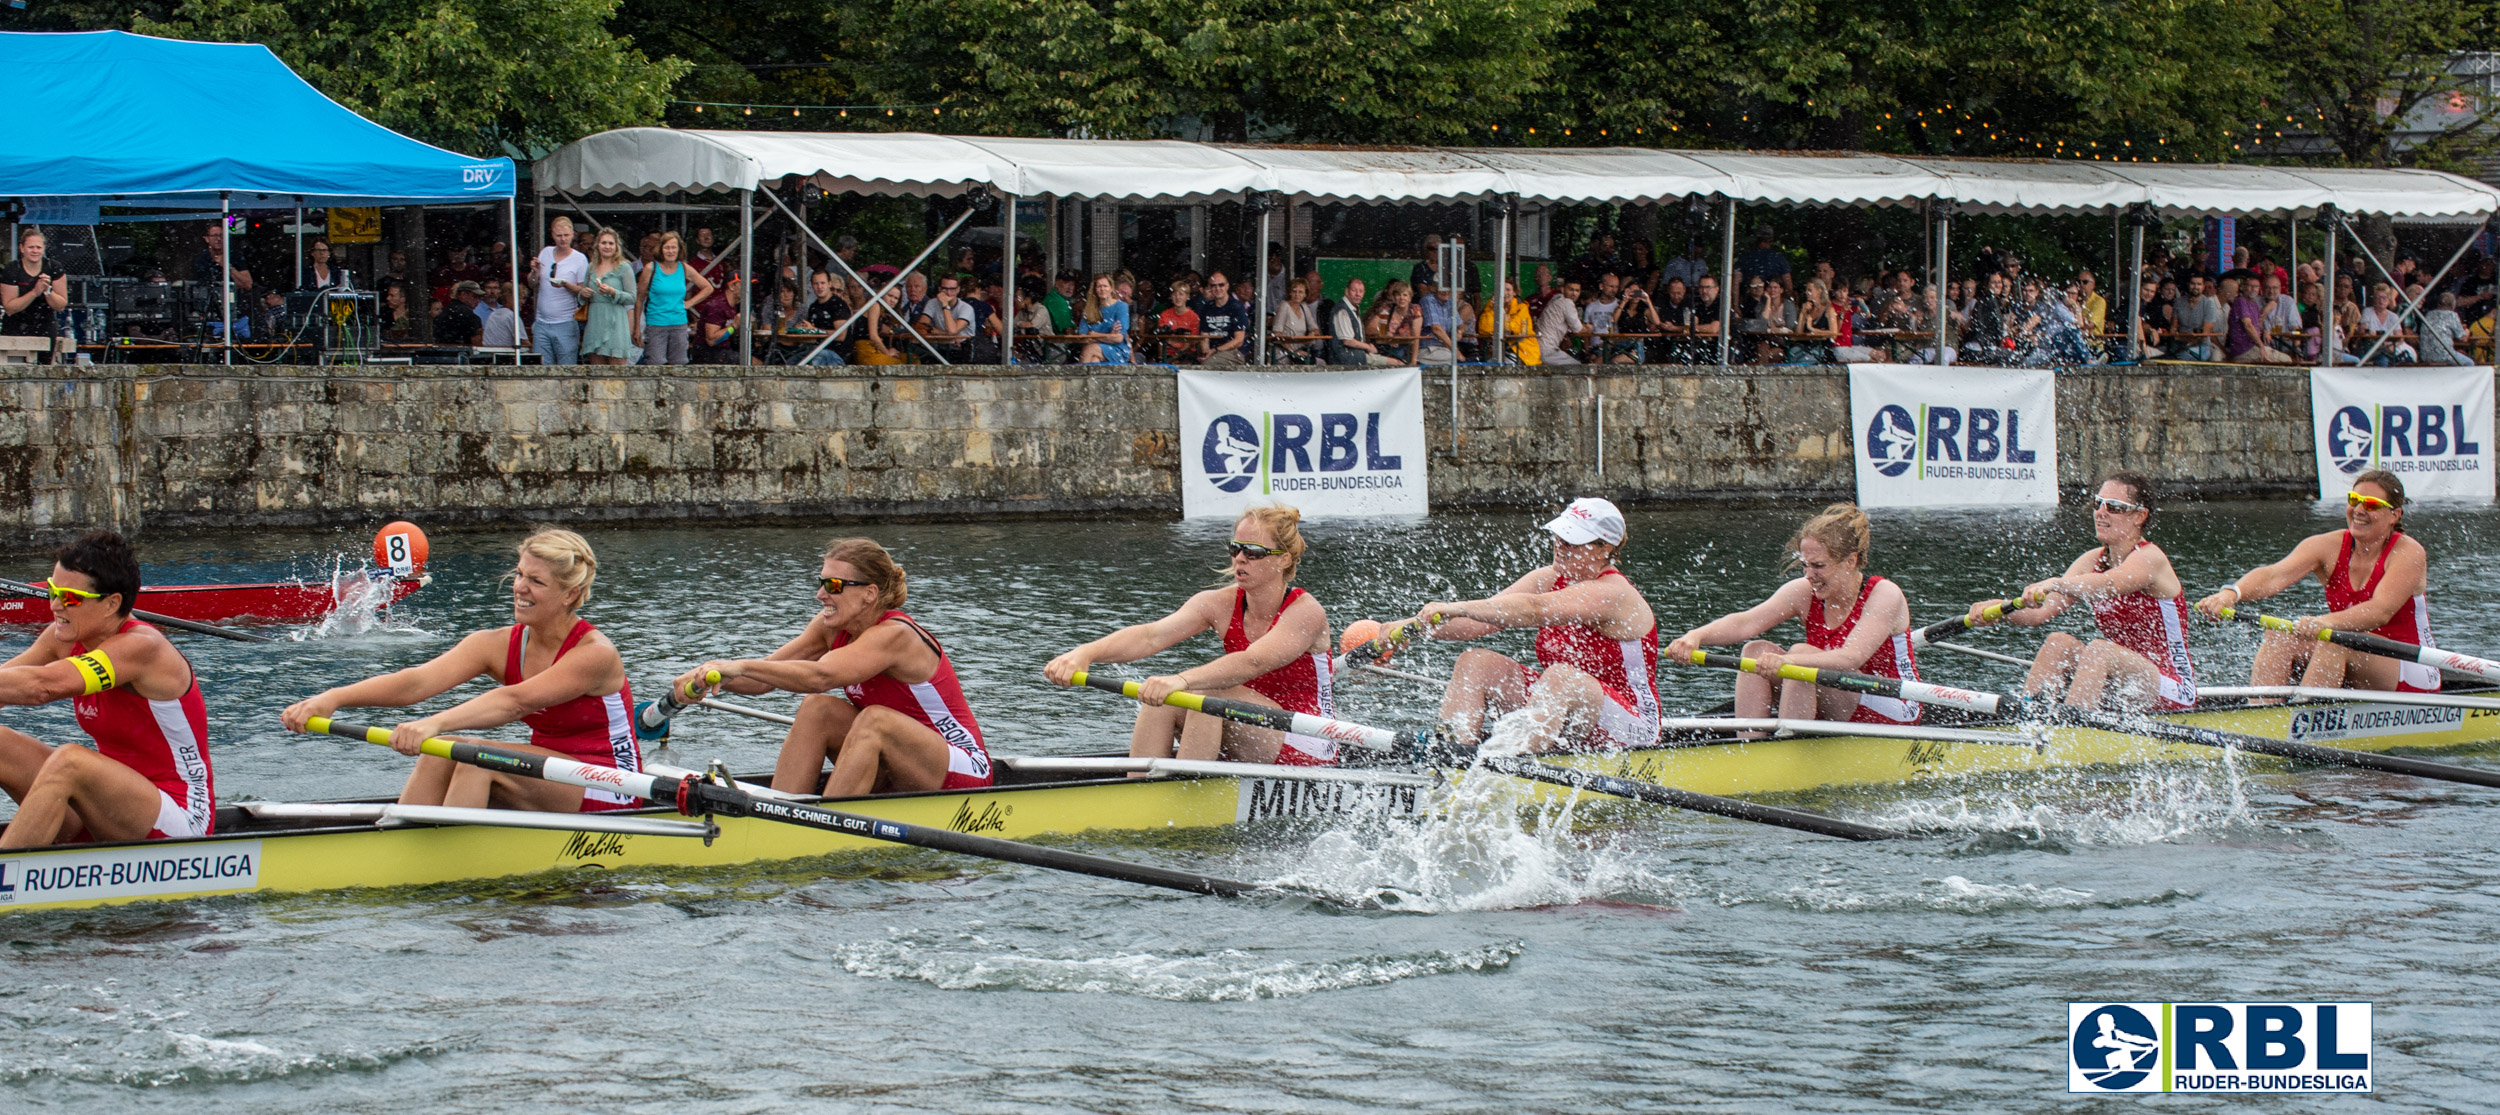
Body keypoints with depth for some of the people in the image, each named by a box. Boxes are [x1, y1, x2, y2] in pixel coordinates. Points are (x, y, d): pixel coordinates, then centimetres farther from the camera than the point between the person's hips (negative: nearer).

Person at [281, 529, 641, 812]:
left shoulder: (595, 654, -18)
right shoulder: (497, 646, -1)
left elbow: (516, 701, -34)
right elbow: (418, 681, -16)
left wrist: (436, 723, -48)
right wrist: (334, 698, -32)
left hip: (609, 794, -7)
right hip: (545, 789, 7)